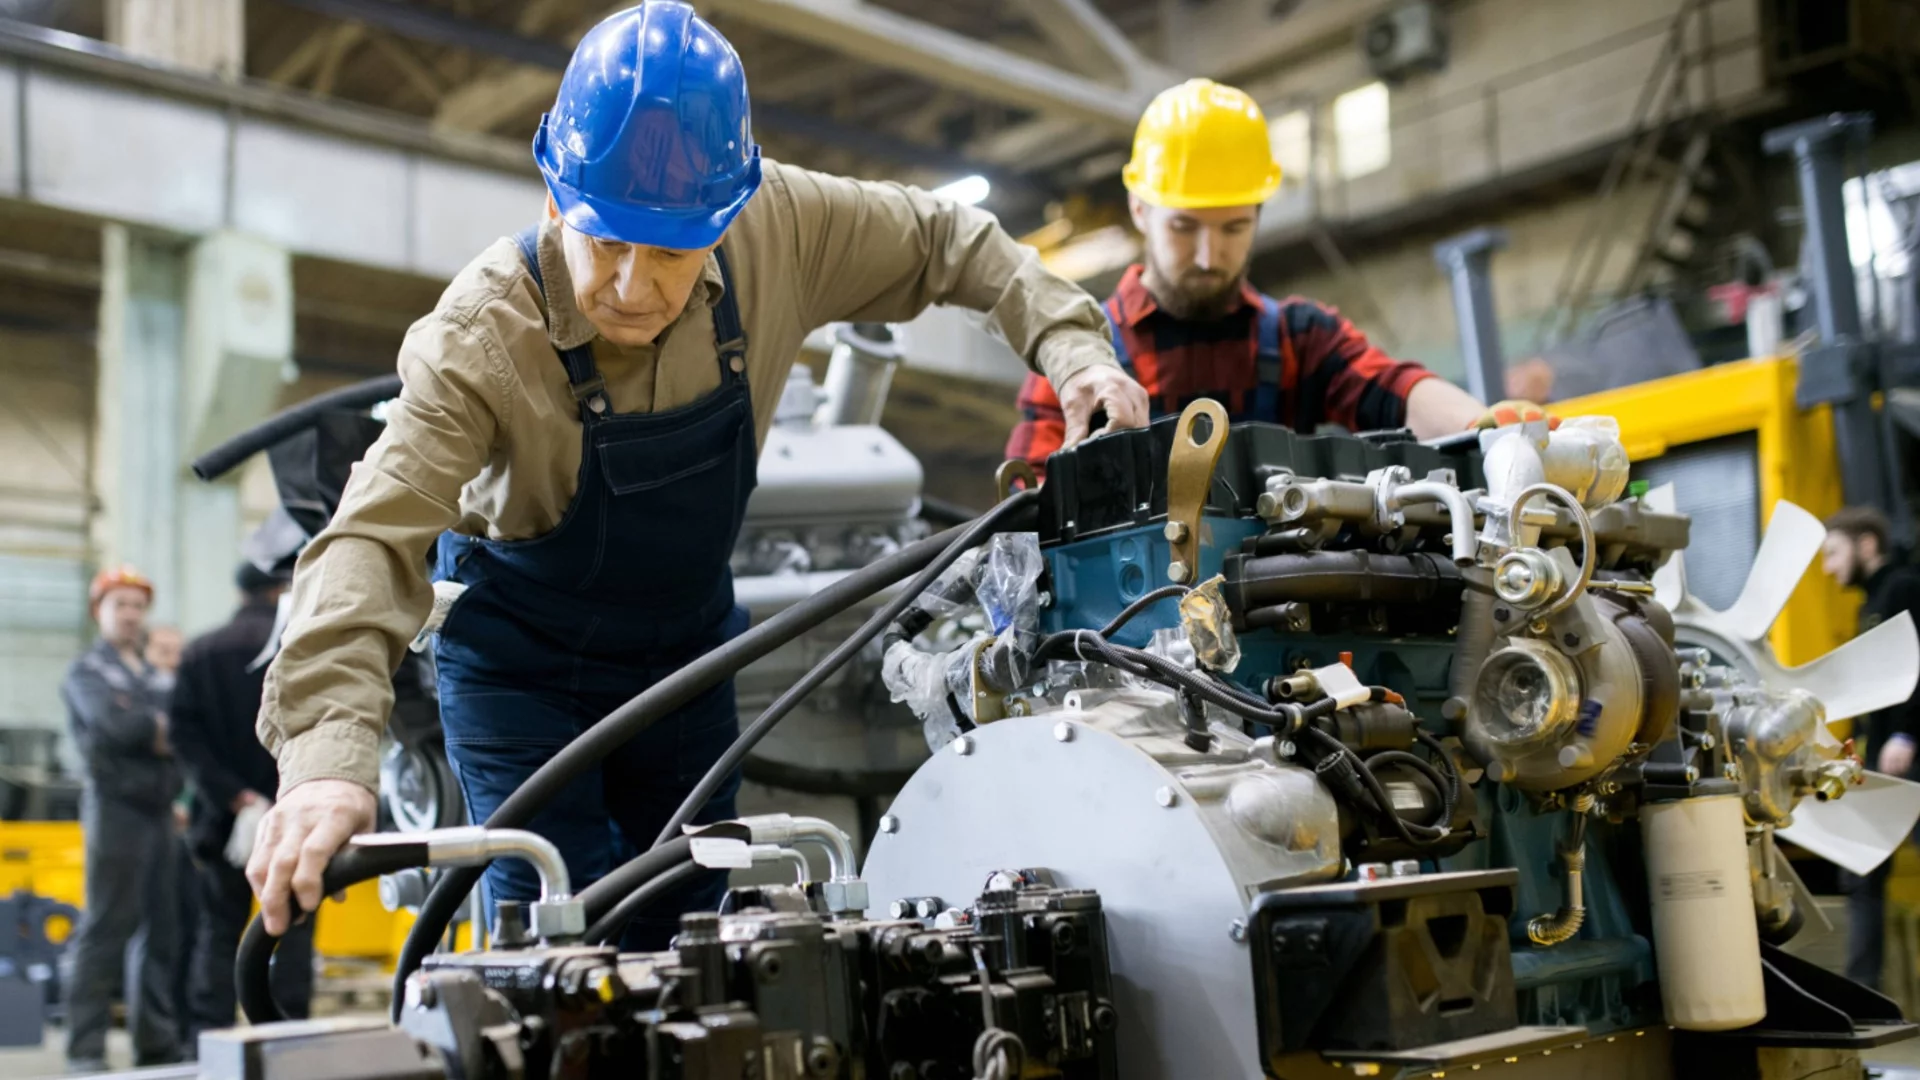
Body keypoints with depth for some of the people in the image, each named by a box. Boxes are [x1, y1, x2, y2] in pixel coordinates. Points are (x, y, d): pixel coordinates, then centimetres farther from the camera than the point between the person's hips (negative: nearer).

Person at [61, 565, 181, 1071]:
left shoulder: (155, 673, 21)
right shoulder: (87, 672, 4)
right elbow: (114, 725, -14)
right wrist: (164, 729, -1)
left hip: (160, 808, 6)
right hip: (116, 806, -5)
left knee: (162, 929, 4)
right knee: (107, 927, -6)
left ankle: (158, 1041, 10)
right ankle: (86, 1048, -1)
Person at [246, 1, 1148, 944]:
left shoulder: (778, 228, -22)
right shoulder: (480, 335, -31)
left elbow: (948, 242, -5)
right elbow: (375, 536, -40)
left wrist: (1069, 346, -20)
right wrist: (329, 756, -55)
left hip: (687, 644, 4)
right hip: (521, 661, -4)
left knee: (693, 929, 14)